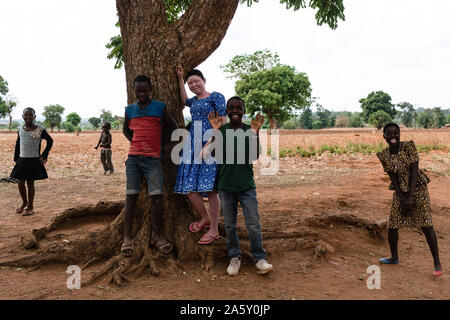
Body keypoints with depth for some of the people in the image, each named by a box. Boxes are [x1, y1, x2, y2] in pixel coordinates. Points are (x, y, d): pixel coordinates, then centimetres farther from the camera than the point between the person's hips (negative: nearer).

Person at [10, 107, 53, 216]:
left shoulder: (40, 130, -7)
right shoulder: (20, 129, 6)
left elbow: (50, 141, 4)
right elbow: (17, 144, 17)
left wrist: (44, 155, 0)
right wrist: (16, 159, 13)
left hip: (34, 161, -4)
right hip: (22, 160, 4)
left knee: (30, 183, 3)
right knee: (20, 183, 5)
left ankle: (30, 207, 16)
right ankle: (24, 202, 30)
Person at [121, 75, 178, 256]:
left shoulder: (160, 107, 4)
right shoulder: (130, 110, 13)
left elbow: (172, 126, 13)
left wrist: (160, 141, 4)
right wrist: (133, 141, 12)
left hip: (152, 158, -2)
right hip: (133, 158, 2)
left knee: (157, 195, -11)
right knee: (131, 195, -2)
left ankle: (156, 235, 2)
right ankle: (127, 237, 0)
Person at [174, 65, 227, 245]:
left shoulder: (216, 97, 1)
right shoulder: (195, 101, 22)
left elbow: (223, 122, -5)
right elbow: (184, 100, 43)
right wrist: (180, 79, 35)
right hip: (193, 144, 7)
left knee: (210, 188, -7)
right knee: (189, 186, 3)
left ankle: (214, 230, 2)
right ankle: (205, 219, 24)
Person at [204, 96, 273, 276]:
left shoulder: (250, 130, 1)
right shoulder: (221, 130, 1)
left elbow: (255, 156, -10)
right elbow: (205, 154, -11)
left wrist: (255, 133, -19)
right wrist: (215, 132, -18)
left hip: (247, 185, -1)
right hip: (225, 185, 1)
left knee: (253, 224, -2)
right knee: (230, 225, 9)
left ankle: (259, 258, 13)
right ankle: (234, 258, 24)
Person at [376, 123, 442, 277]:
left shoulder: (409, 146, -12)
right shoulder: (384, 155, -3)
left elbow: (414, 171, -15)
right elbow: (393, 178, -4)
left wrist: (410, 197, -18)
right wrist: (402, 199, -11)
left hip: (418, 189, -3)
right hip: (400, 192, 4)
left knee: (426, 225, -8)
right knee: (392, 226, 4)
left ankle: (437, 263, 2)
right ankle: (394, 257, 26)